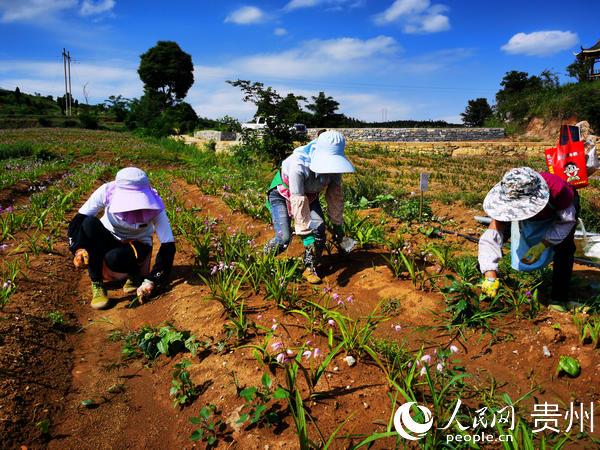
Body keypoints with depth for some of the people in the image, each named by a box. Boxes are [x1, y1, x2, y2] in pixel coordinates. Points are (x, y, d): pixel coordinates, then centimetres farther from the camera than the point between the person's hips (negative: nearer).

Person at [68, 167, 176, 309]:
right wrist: (78, 249, -36)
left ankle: (135, 274, 0)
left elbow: (168, 246, -27)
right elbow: (78, 221, -18)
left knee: (114, 258, -36)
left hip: (136, 245, -2)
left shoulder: (154, 205, -26)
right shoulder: (107, 191, -24)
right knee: (90, 223, -31)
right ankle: (97, 286, -21)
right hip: (108, 239, 2)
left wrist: (151, 281, -33)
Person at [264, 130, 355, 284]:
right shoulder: (299, 164, -40)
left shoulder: (332, 163, -23)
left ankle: (310, 268, 2)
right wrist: (305, 233, -36)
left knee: (318, 227, -16)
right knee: (284, 237, -16)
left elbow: (336, 195, -12)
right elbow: (298, 201, -38)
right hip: (283, 192, -5)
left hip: (309, 193, 5)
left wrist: (337, 224, -8)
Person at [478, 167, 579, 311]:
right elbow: (491, 238, -44)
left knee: (563, 247, -24)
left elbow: (566, 222, -28)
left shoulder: (558, 189, -46)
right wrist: (490, 277, -54)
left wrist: (541, 246, -41)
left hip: (561, 210, -2)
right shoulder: (509, 198, -39)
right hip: (531, 215, 2)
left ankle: (559, 299, -13)